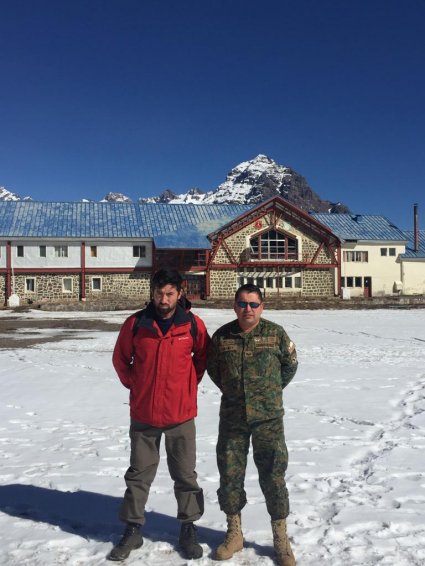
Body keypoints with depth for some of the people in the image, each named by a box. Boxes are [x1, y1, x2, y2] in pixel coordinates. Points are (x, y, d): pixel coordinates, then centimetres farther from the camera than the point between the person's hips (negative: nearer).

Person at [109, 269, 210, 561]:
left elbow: (203, 356, 10)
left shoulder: (193, 324, -7)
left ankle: (189, 529, 28)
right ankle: (133, 530, 28)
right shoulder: (136, 323, -7)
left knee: (185, 474, 11)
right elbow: (121, 358, 7)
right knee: (138, 474, 13)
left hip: (181, 413, 0)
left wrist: (190, 384, 4)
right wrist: (134, 385, 3)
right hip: (143, 413, 1)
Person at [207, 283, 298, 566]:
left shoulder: (275, 333, -6)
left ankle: (281, 539, 21)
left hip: (268, 418, -2)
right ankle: (234, 533, 30)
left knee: (273, 476, 3)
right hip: (232, 418, 2)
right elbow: (212, 367, 15)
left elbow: (290, 363, 9)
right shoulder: (221, 336, -2)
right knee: (230, 475, 10)